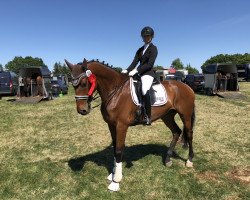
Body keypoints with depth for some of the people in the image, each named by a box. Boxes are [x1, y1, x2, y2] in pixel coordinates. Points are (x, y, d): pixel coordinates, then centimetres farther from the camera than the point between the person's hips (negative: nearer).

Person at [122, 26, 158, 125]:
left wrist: (136, 70, -22)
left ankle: (147, 117, -23)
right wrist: (127, 70, -10)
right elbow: (135, 62, 8)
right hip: (139, 73, 8)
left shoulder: (153, 48, 0)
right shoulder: (140, 50, 19)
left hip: (148, 73, -8)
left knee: (144, 91, -30)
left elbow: (150, 64, -13)